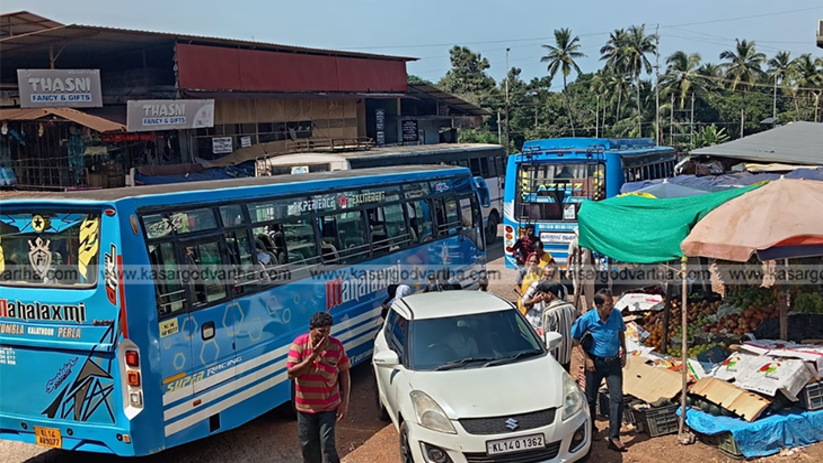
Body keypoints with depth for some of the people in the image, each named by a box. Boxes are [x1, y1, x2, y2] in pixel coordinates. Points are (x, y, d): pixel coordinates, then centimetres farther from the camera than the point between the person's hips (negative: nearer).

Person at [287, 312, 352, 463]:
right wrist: (313, 356, -26)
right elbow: (291, 373, -18)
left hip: (329, 406, -1)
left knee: (327, 445, -5)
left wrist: (345, 401, -6)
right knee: (308, 445, 14)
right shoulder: (300, 343, -13)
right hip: (305, 406, 1)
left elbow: (345, 373, -1)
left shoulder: (336, 345, -10)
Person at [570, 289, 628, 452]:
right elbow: (575, 338, -6)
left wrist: (624, 352, 4)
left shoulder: (616, 314, -10)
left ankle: (614, 438, 1)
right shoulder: (587, 319, -19)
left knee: (617, 398, -4)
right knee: (591, 398, 12)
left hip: (614, 362, 2)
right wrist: (586, 358, -9)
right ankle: (590, 428, 36)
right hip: (595, 362, -2)